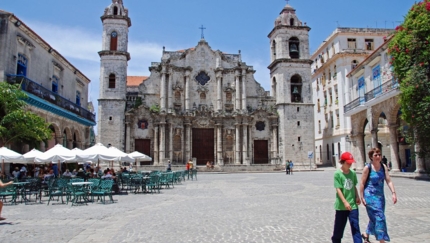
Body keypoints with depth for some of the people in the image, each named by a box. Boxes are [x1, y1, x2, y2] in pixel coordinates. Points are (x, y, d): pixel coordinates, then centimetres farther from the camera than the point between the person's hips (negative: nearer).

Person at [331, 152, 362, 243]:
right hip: (341, 206, -3)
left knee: (355, 226, 2)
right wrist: (345, 202, -20)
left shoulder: (353, 173, 3)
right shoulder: (337, 174, -11)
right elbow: (338, 189, -14)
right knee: (339, 227, 12)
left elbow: (354, 187, 13)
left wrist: (357, 197, 0)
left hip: (353, 205, 3)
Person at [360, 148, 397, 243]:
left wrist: (393, 193, -11)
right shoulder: (367, 168, -10)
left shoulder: (383, 167, 3)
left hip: (380, 196, 6)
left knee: (374, 217, 17)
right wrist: (362, 197, -9)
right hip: (370, 196, -6)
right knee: (379, 217, -11)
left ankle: (366, 235, 38)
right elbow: (362, 183, -8)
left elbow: (388, 181, 1)